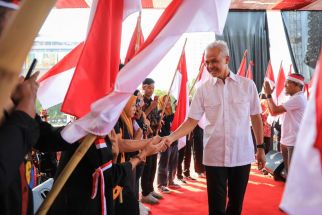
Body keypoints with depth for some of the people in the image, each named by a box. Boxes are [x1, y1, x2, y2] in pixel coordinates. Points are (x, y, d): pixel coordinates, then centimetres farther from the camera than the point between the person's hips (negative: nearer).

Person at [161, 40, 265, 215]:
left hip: (242, 155, 1)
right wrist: (171, 137, -18)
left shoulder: (247, 85, -1)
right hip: (214, 156, -1)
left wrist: (260, 148, 6)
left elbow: (256, 118, 6)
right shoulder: (203, 89, -1)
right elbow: (192, 121, -3)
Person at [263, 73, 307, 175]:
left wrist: (268, 94, -8)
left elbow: (275, 110, -20)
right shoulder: (293, 99, 16)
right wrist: (268, 95, 7)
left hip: (295, 142, -10)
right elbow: (273, 112, 15)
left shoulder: (298, 98, -16)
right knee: (289, 172, 17)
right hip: (286, 141, 10)